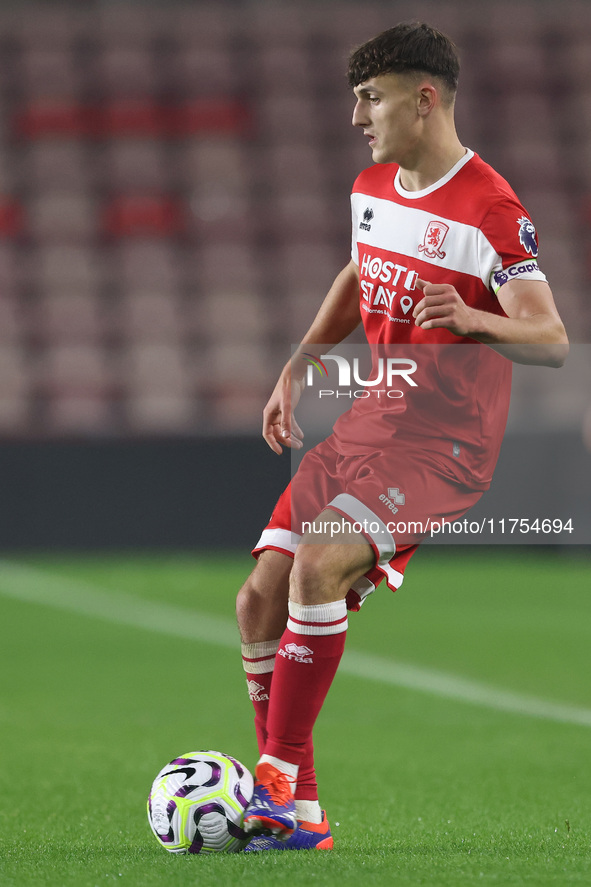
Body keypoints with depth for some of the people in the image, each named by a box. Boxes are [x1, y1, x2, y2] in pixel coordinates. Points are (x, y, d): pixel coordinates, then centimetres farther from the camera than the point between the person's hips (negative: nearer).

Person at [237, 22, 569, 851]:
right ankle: (297, 816, 5)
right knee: (260, 597, -2)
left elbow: (553, 341, -20)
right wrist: (297, 368, 20)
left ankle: (279, 777, -23)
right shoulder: (372, 187, 9)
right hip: (370, 423, 8)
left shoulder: (491, 211, -16)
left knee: (317, 564, -30)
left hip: (445, 441, -8)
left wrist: (474, 320, -39)